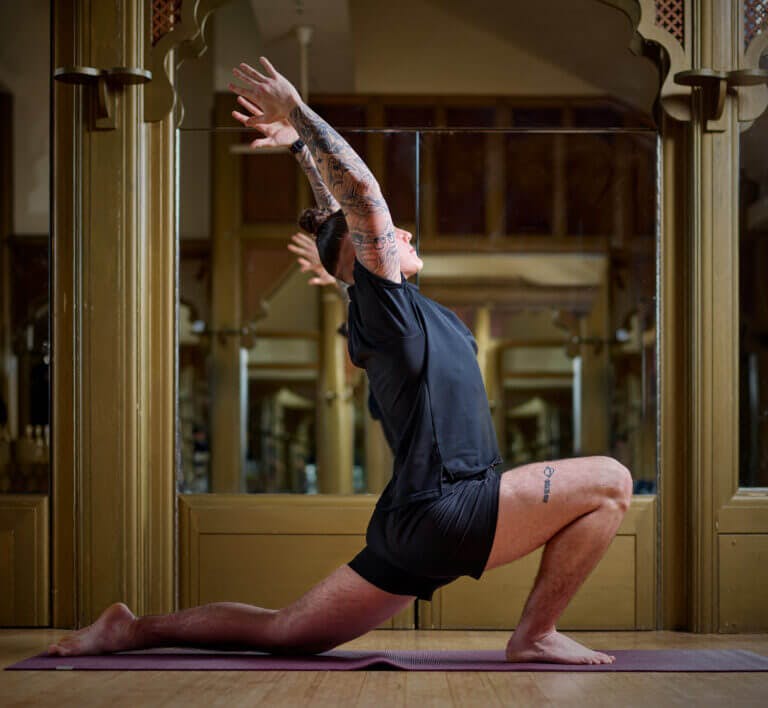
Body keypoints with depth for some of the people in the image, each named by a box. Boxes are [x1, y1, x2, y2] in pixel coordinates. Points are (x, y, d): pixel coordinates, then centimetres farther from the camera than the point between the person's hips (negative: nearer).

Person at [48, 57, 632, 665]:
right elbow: (363, 198, -14)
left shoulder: (402, 308, 19)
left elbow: (351, 203, 29)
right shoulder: (383, 302, -7)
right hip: (442, 512, -10)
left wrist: (302, 143, 36)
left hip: (413, 524, 10)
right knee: (609, 481, -12)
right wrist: (299, 116, -9)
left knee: (286, 632, 14)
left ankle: (136, 629, 14)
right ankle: (536, 637, -8)